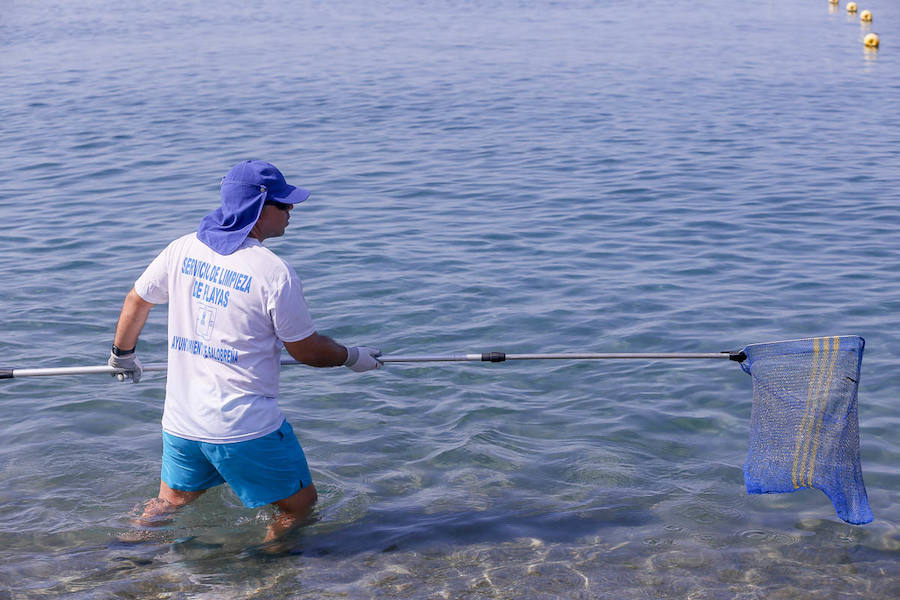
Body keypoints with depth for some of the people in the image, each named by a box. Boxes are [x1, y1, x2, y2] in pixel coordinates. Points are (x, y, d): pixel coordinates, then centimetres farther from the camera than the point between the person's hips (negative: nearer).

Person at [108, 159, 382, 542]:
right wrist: (353, 357, 12)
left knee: (171, 500, 30)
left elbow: (136, 300, 15)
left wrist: (123, 354, 32)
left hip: (180, 420, 7)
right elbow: (306, 350, -7)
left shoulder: (183, 249, 1)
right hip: (245, 427, -6)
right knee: (300, 503, 14)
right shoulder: (275, 274, -17)